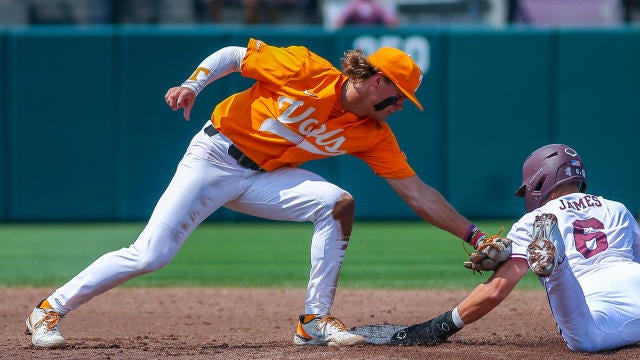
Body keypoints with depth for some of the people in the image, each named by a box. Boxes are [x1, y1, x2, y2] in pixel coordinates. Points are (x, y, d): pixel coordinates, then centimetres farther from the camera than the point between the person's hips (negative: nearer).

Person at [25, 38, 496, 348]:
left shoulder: (373, 135, -5)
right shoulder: (306, 70, -17)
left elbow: (418, 192, -4)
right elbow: (233, 55, -8)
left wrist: (474, 235, -9)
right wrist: (193, 85, -22)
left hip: (263, 178, 5)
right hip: (215, 156, -5)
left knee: (337, 204, -19)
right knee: (150, 255, -13)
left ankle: (315, 321, -11)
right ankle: (51, 309, 2)